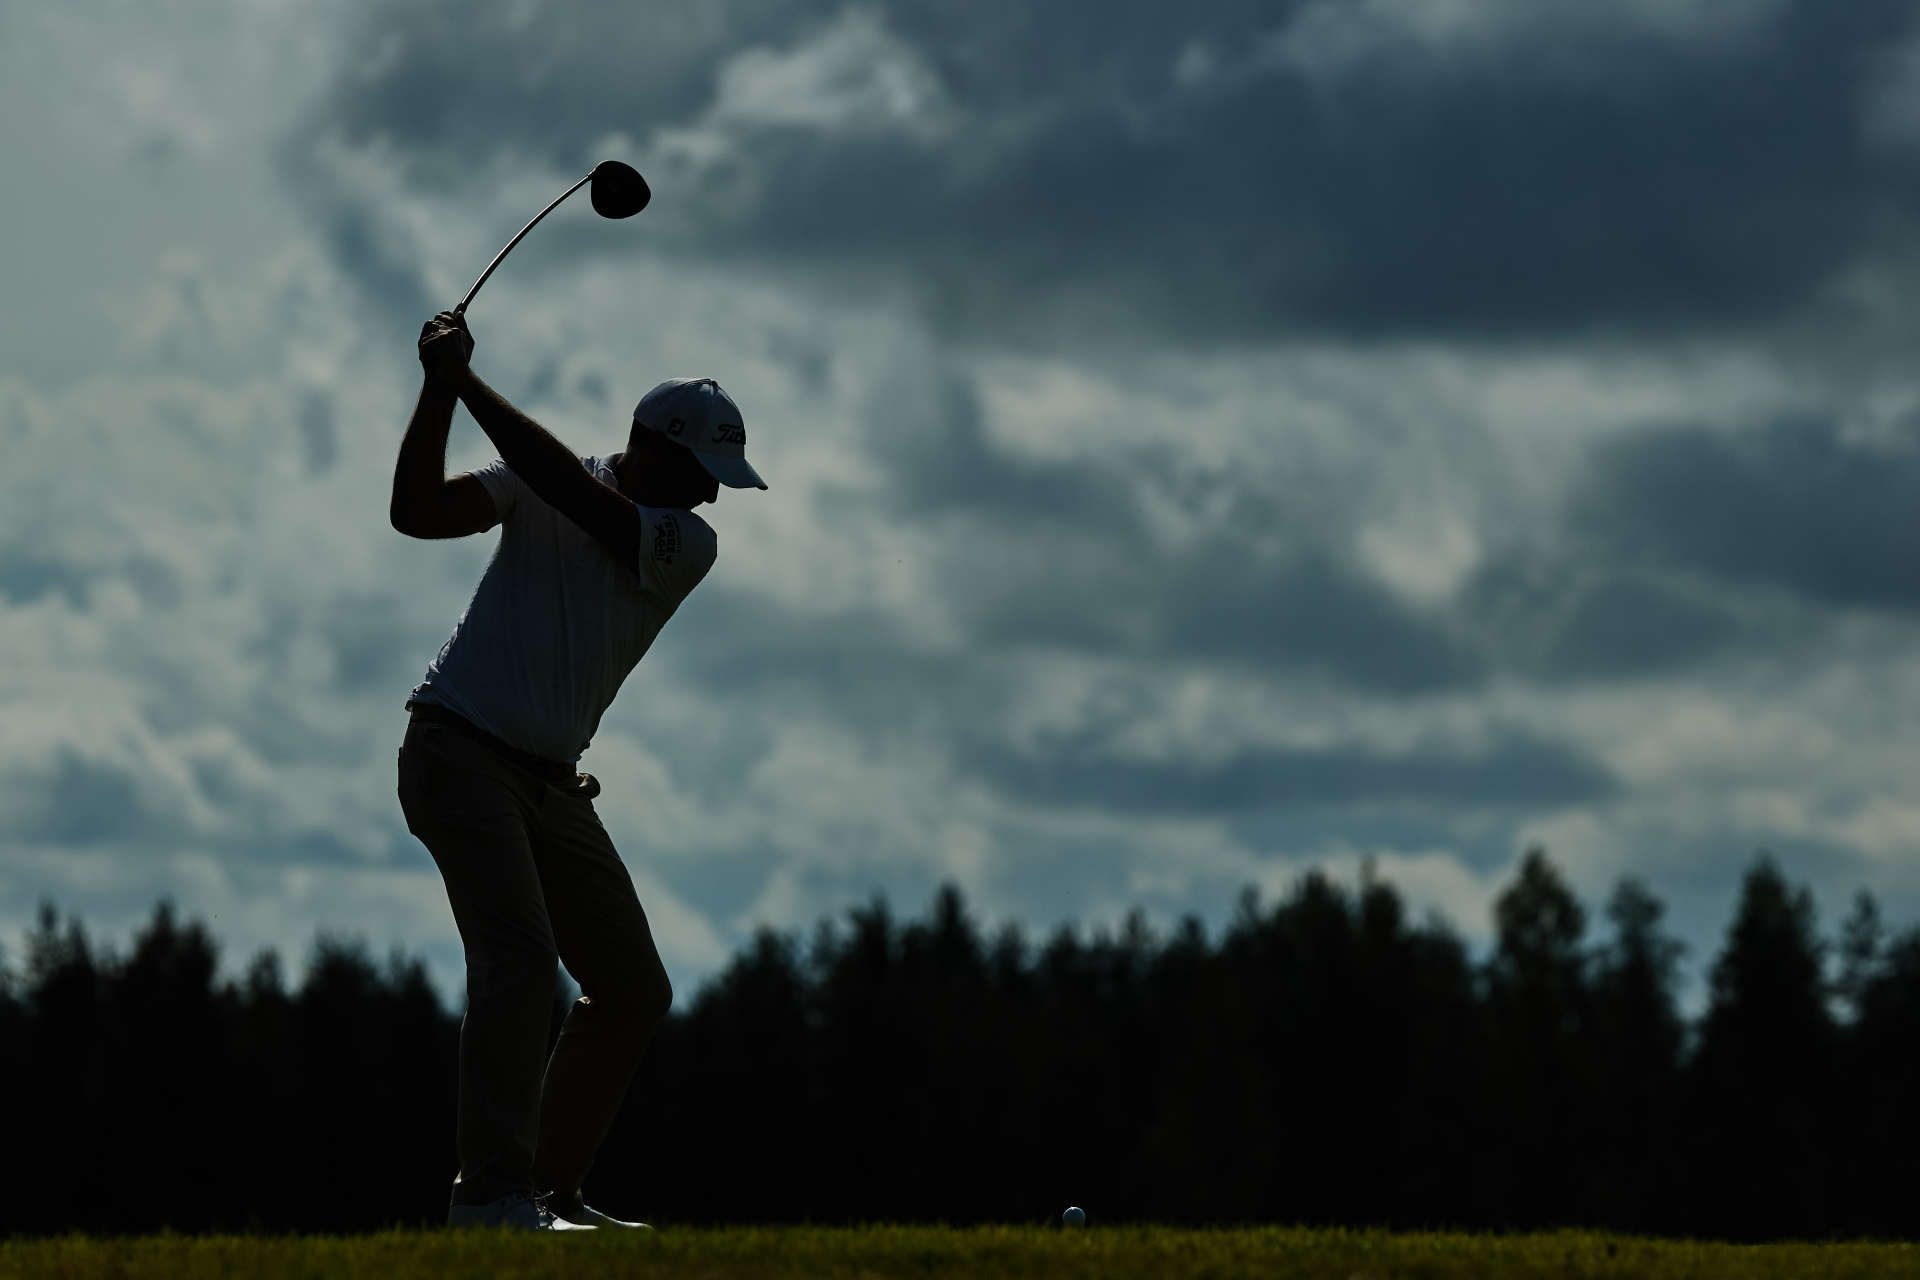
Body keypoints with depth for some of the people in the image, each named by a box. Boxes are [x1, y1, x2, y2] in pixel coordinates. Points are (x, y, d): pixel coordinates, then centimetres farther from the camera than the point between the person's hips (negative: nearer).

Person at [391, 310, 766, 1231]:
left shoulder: (688, 544, 0)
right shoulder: (540, 487, -3)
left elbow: (574, 494, -17)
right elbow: (419, 513, -13)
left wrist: (468, 384, -21)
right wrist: (439, 393, -25)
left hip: (549, 778, 6)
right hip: (459, 746, -6)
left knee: (634, 992, 6)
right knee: (519, 956, -23)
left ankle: (553, 1190, 13)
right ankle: (491, 1193, -27)